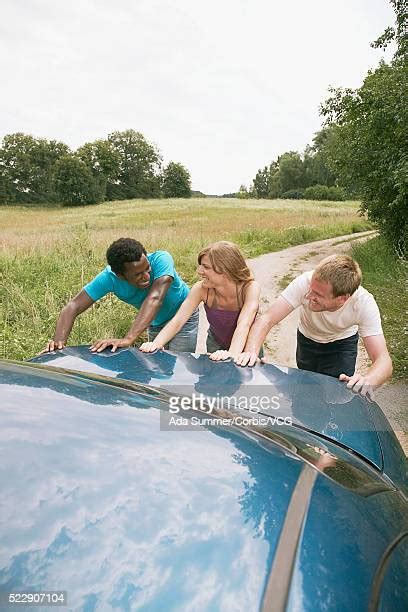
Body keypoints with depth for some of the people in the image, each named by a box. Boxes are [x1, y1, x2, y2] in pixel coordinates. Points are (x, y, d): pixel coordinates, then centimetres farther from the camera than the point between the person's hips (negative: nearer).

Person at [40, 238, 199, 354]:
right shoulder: (110, 277, -28)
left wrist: (128, 339, -60)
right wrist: (59, 341, -47)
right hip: (155, 323, 3)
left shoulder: (161, 259, -36)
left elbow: (155, 298, -50)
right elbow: (73, 307, -30)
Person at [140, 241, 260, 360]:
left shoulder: (250, 288, -31)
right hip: (216, 344, 2)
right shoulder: (202, 289, -24)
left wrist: (232, 354, -62)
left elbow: (244, 325, -45)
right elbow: (178, 320, -30)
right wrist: (156, 343, -46)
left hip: (247, 344, -1)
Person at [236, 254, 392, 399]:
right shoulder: (305, 283, -37)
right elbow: (267, 319, -38)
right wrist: (251, 351, -55)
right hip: (307, 339, 1)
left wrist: (367, 382, -60)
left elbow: (383, 360, -39)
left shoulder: (364, 304, -36)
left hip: (342, 343, -1)